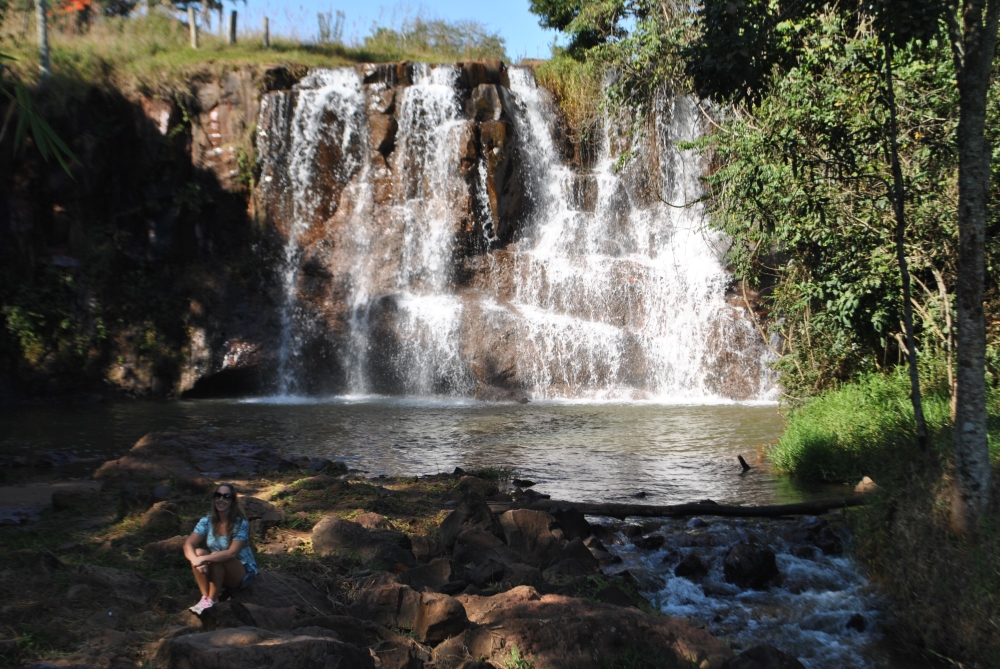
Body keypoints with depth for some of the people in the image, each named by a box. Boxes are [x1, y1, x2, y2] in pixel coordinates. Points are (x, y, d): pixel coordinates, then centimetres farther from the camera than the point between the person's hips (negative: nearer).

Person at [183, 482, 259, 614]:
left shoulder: (241, 524, -19)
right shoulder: (207, 521, -6)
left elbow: (232, 553, -31)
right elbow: (188, 545, -14)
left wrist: (204, 559, -39)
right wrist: (196, 560, -35)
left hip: (243, 573, -4)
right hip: (217, 574, 5)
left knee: (216, 557, -32)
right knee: (198, 552, -22)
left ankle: (212, 601, -25)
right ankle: (205, 597, -25)